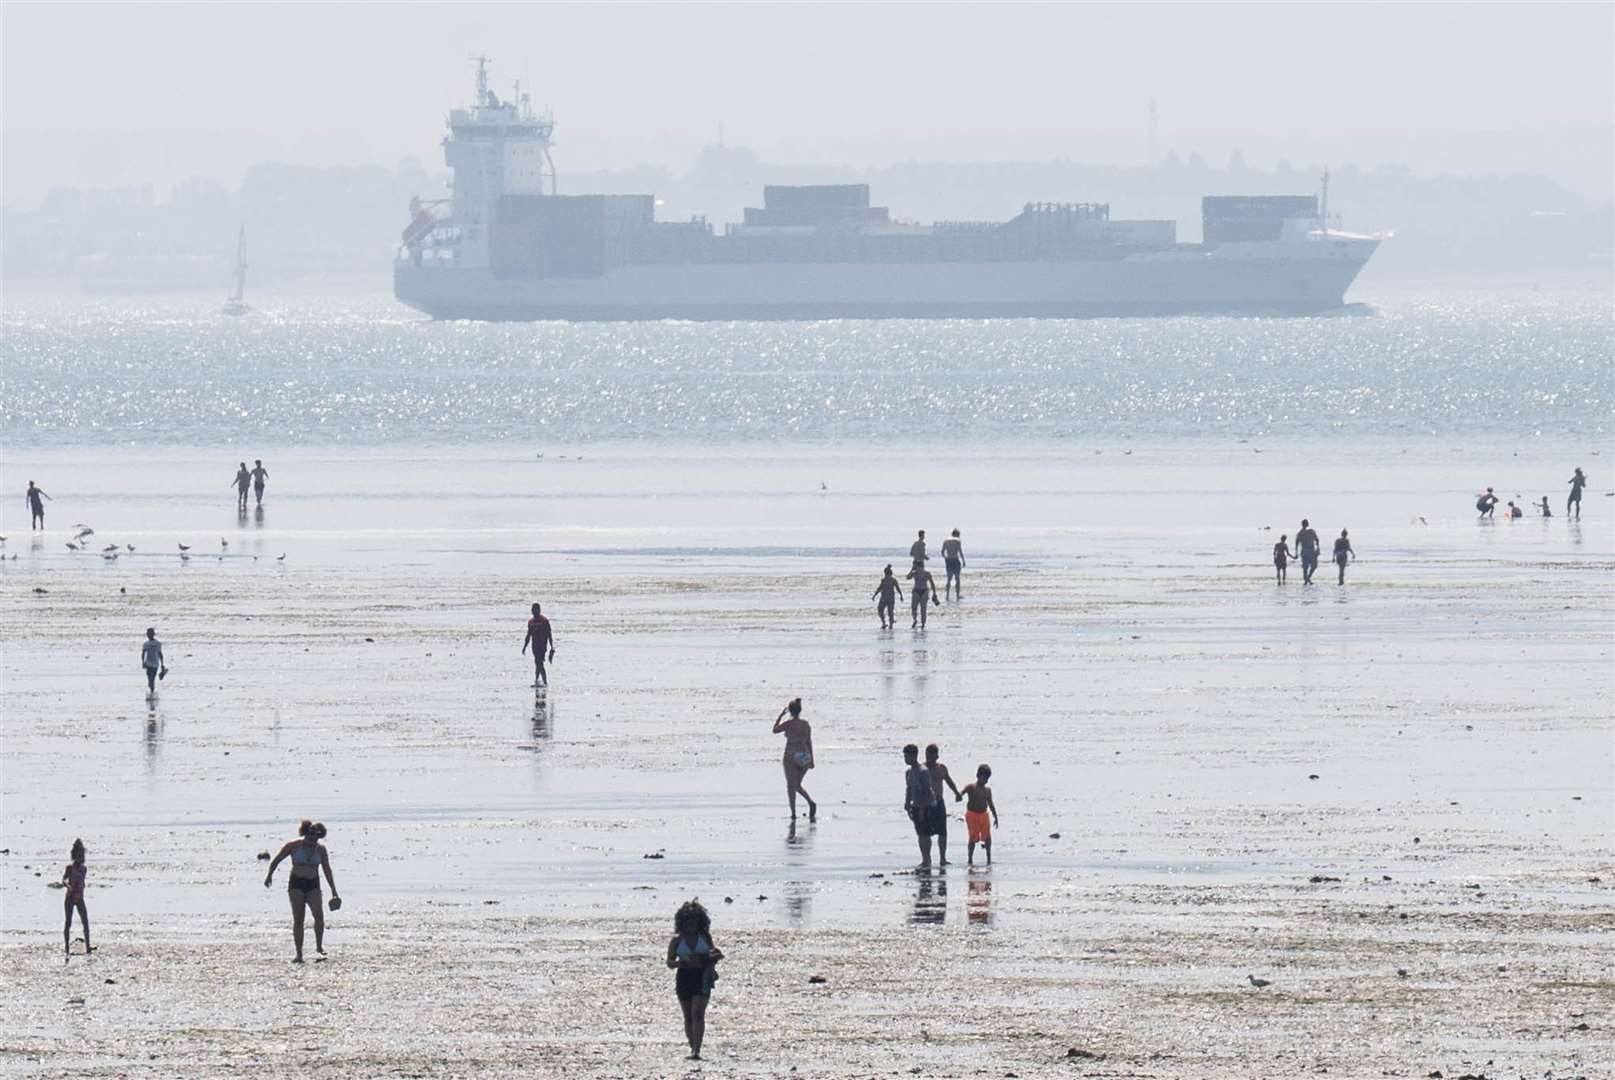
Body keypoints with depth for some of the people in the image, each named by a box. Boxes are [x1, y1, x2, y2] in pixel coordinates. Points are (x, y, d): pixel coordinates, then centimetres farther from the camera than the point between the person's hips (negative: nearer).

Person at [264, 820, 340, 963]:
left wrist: (334, 892, 7)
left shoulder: (320, 849, 3)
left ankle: (319, 946, -3)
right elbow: (276, 860, 7)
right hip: (296, 884, -1)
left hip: (313, 885, 1)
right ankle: (299, 954, -2)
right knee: (298, 919, -6)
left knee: (319, 914, -19)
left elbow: (327, 871, 8)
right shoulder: (293, 846, -3)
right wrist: (269, 875, -2)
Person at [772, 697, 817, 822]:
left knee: (790, 786, 5)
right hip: (805, 756, 5)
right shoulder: (806, 724, 3)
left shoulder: (788, 723, -11)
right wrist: (811, 760, 14)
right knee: (797, 785, 20)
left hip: (791, 756, -5)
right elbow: (809, 742, 8)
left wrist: (781, 714, 12)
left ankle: (793, 814, 2)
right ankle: (811, 803, -2)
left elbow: (775, 730, 5)